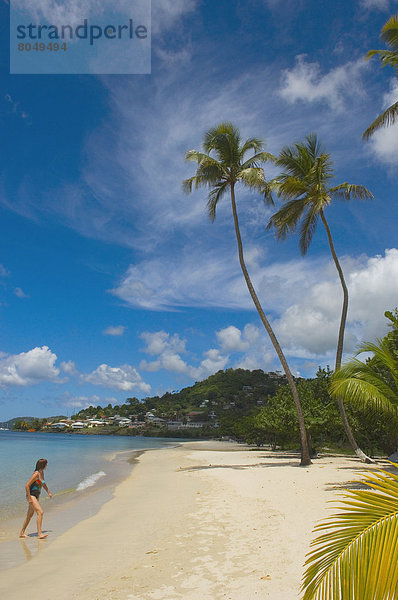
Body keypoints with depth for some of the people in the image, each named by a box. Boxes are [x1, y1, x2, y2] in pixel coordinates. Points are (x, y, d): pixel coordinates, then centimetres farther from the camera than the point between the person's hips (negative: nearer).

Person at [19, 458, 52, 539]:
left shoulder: (42, 473, 6)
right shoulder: (36, 474, -21)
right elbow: (27, 486, -21)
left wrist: (48, 492, 24)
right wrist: (29, 498, -21)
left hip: (36, 496, 9)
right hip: (31, 495, -9)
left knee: (30, 515, 17)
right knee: (40, 512, -20)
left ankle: (22, 533, 29)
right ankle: (39, 533, -21)